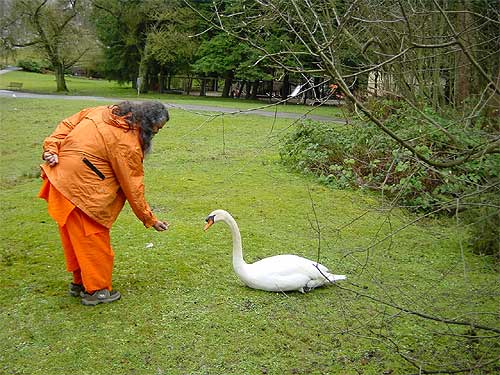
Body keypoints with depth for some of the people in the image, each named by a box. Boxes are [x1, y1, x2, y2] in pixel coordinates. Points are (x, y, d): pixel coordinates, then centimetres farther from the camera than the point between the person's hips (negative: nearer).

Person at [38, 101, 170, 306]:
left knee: (75, 235, 18)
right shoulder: (128, 144, -16)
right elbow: (133, 187, -11)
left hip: (61, 179, 9)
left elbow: (67, 125, 6)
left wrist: (52, 148, -1)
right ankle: (96, 290, 16)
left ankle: (80, 282, 32)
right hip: (83, 188, -9)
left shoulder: (104, 112, 7)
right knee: (94, 238, 4)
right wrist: (150, 219, -2)